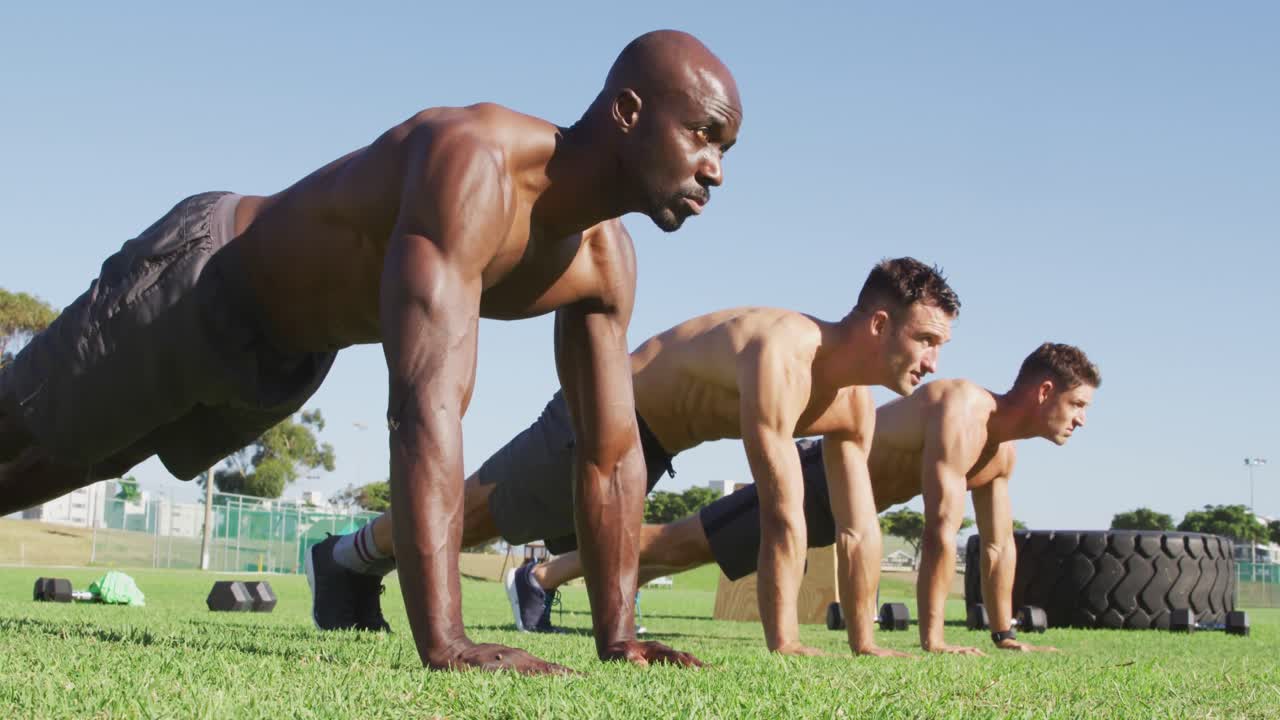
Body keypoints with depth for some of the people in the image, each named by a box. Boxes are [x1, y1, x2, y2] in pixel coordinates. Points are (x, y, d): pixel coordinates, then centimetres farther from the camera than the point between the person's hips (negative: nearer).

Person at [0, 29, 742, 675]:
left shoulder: (606, 258, -17)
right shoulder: (473, 162, -43)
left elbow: (612, 451, -9)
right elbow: (428, 404, -52)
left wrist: (617, 636, -12)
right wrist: (445, 643, -56)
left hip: (289, 354, 8)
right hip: (197, 279, -8)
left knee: (85, 458, 28)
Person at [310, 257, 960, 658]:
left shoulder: (853, 405, -11)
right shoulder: (780, 356, -39)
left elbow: (858, 526, -5)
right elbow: (784, 514, -41)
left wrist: (863, 641, -7)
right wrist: (782, 642, -40)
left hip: (650, 444, 8)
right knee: (478, 508, 10)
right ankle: (348, 560, 31)